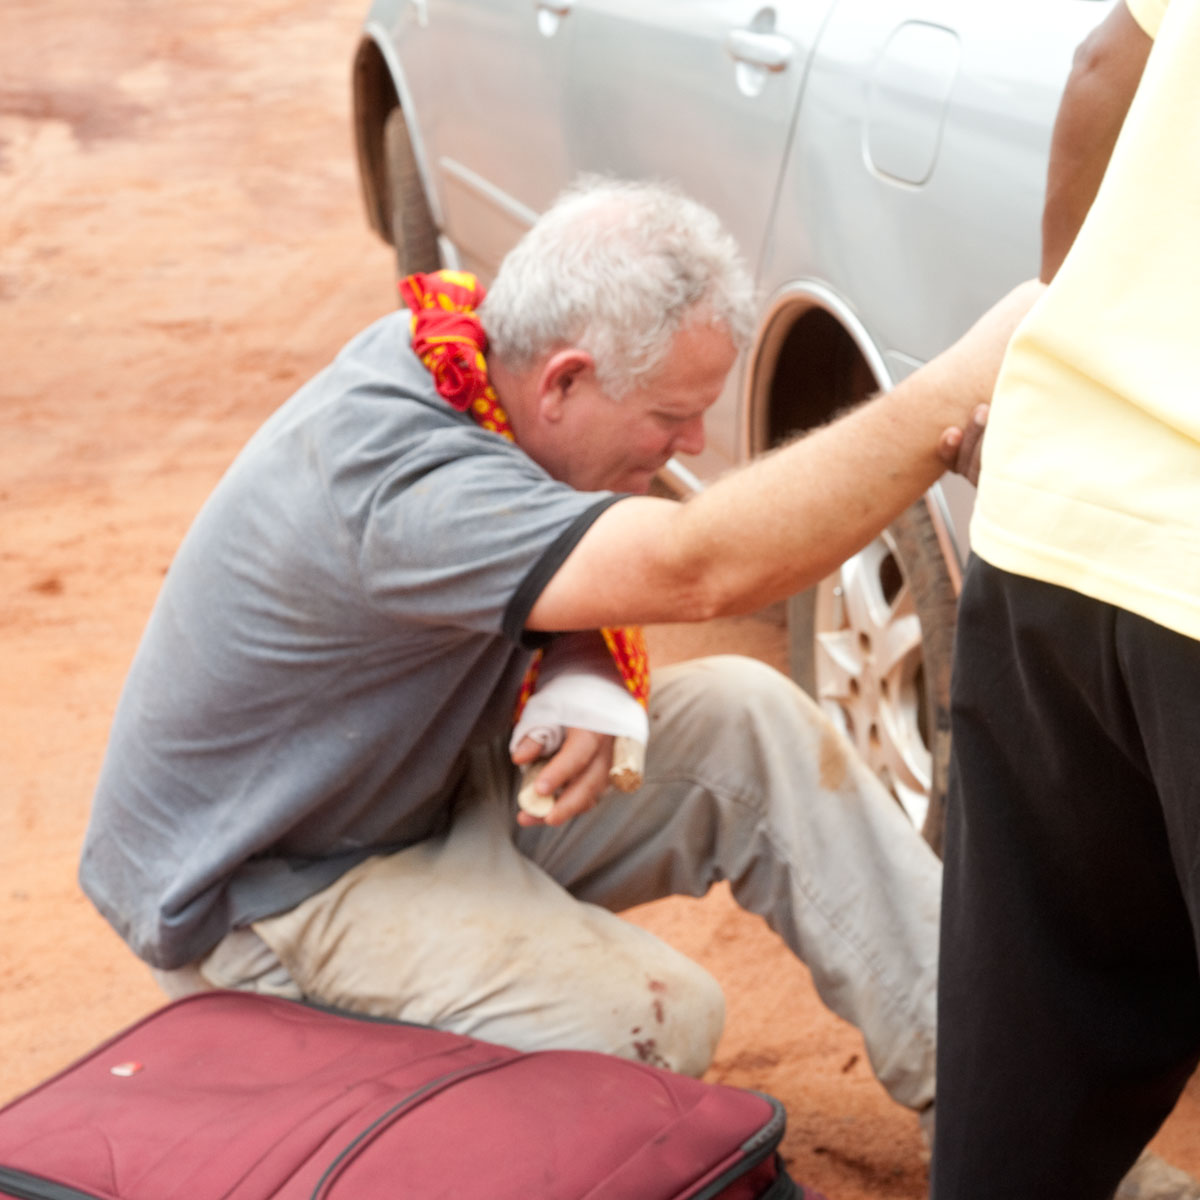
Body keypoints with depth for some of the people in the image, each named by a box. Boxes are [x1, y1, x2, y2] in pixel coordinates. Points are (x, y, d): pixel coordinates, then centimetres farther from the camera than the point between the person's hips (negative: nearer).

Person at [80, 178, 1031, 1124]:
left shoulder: (468, 359, -7)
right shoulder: (393, 484, -36)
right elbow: (700, 571, -47)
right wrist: (957, 397, -46)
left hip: (427, 781, 9)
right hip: (270, 893, -9)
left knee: (749, 717, -7)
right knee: (658, 1022, -30)